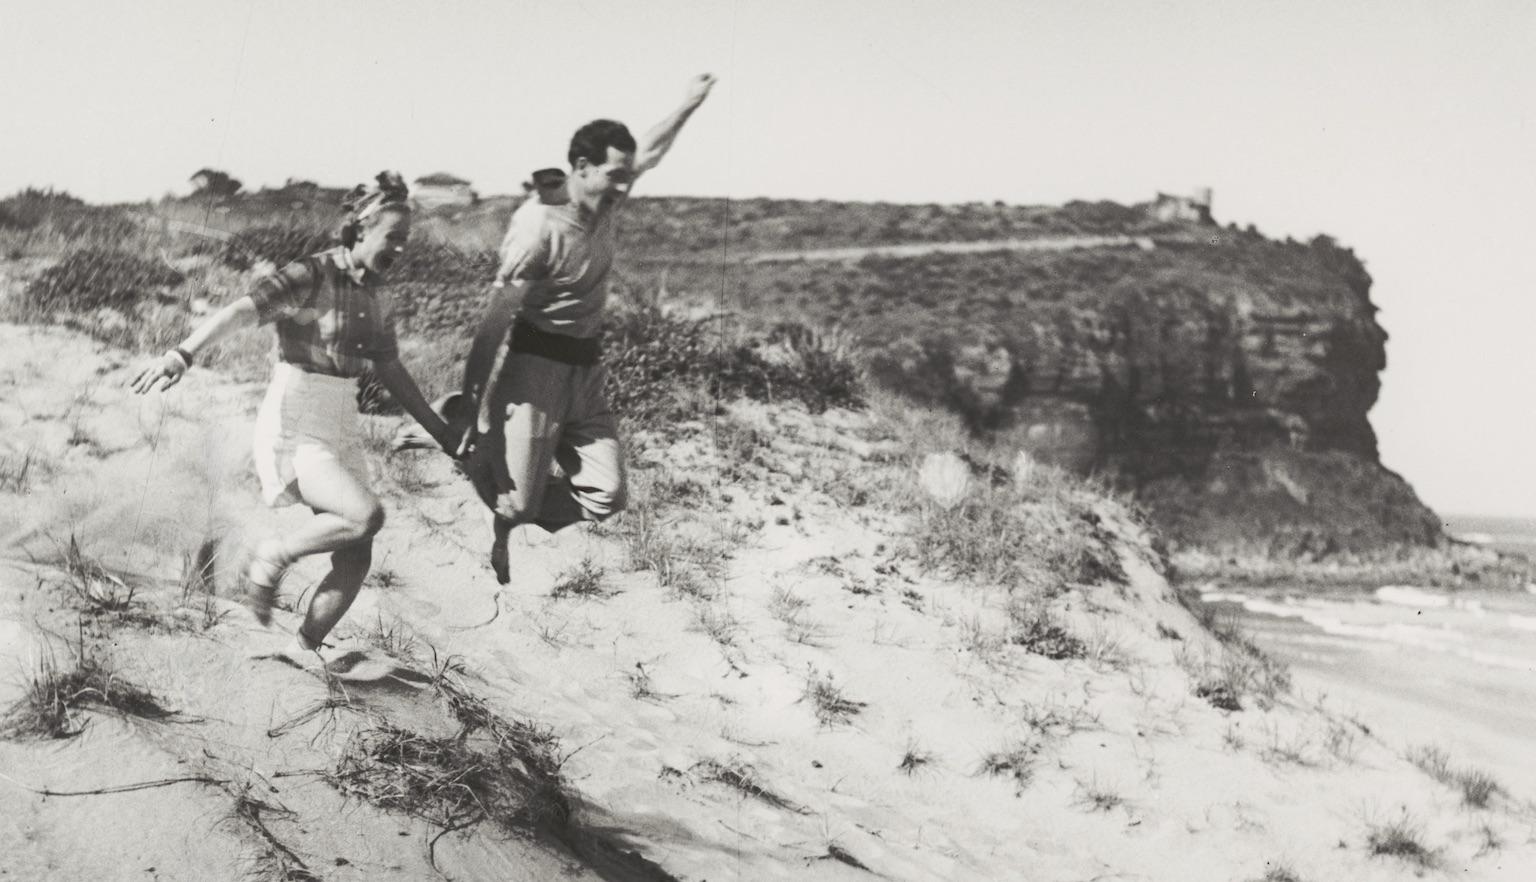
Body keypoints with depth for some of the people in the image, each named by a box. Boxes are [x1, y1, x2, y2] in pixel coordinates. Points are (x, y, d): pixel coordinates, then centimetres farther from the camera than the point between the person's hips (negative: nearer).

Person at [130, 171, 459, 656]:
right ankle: (271, 557, -3)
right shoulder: (310, 277, -13)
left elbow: (392, 373, 22)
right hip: (292, 429, -8)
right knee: (366, 515, -27)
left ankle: (302, 652, 16)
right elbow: (239, 312, -26)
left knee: (355, 561, 1)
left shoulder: (375, 299, 10)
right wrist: (183, 353, -42)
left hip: (339, 431, 8)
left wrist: (441, 432, 26)